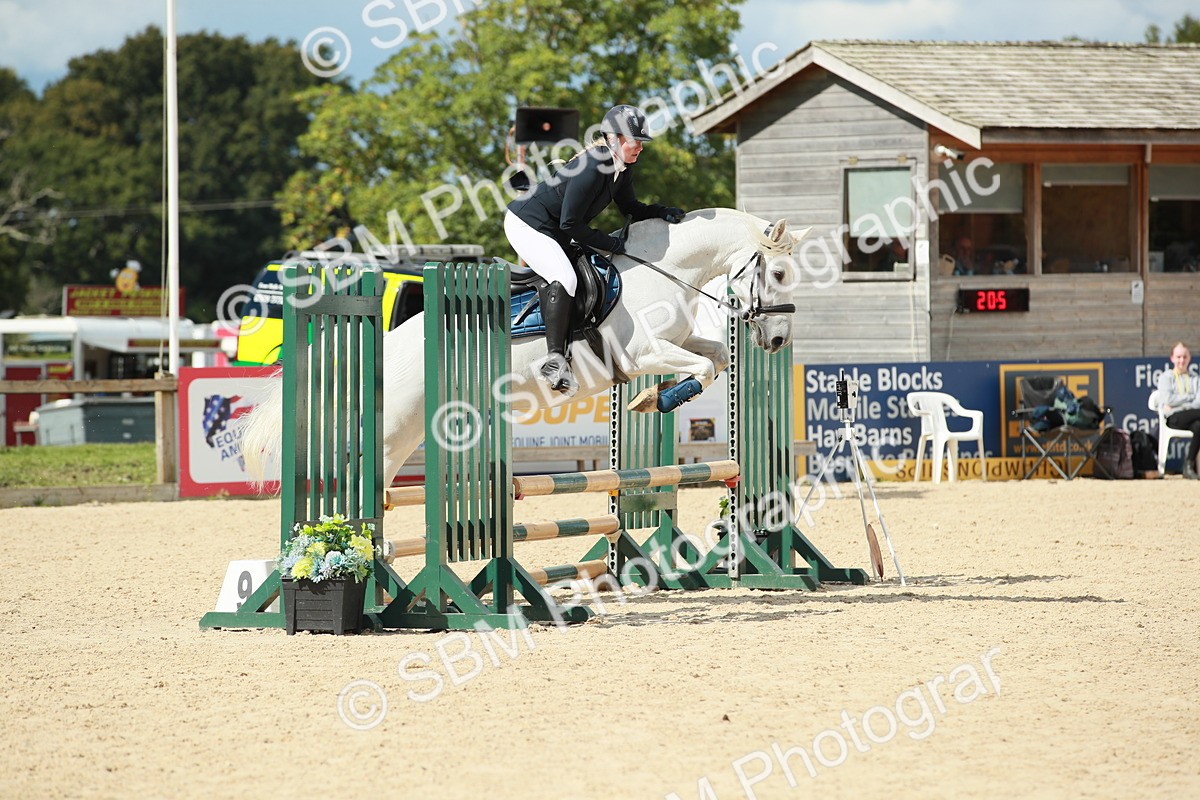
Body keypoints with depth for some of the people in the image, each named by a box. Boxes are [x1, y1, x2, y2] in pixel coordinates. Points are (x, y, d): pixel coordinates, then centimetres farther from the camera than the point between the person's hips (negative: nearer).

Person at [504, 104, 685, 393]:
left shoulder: (622, 167, -1)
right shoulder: (591, 170, -30)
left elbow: (630, 208, 14)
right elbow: (570, 225, -25)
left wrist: (661, 212, -4)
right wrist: (612, 244, -17)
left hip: (551, 229, 11)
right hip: (526, 224, -11)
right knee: (564, 279, -26)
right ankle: (555, 359, -27)